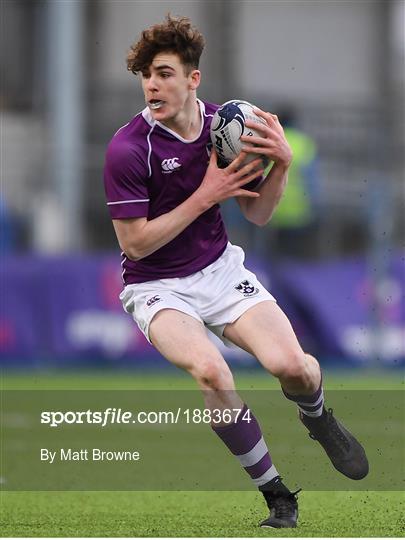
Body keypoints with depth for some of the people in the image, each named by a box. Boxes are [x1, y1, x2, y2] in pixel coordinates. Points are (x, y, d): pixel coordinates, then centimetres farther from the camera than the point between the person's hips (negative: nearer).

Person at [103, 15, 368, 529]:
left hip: (220, 270, 4)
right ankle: (277, 495, -14)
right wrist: (205, 196, -20)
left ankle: (318, 419, 20)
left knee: (291, 365, -21)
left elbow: (257, 214, 6)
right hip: (157, 288, -4)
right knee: (210, 371, -33)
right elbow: (134, 242, -17)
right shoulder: (128, 148, -18)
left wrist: (281, 164, -13)